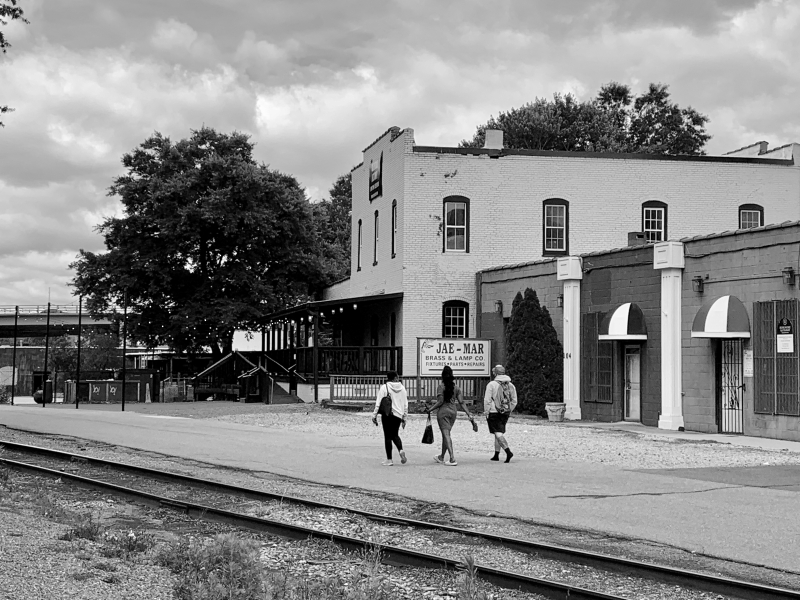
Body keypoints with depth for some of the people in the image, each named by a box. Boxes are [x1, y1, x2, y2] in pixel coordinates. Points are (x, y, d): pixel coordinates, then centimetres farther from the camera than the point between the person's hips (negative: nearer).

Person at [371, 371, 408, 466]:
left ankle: (389, 459, 4)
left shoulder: (384, 387, -7)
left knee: (388, 436, 3)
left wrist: (374, 415, -3)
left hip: (387, 414, -4)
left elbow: (378, 402, -9)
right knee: (395, 435, 19)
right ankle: (401, 450, -6)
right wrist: (404, 418, 18)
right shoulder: (402, 388, 6)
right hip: (398, 415, 4)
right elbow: (405, 404, 10)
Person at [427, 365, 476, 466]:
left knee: (446, 434, -7)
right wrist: (469, 414, 1)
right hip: (453, 411, 6)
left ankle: (452, 458, -20)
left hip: (443, 411, -6)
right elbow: (461, 402, 0)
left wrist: (431, 409, -4)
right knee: (445, 434, 19)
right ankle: (441, 457, 33)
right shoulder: (456, 387, 4)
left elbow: (440, 402, -16)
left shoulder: (441, 386, -11)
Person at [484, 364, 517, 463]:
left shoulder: (492, 384, -10)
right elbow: (514, 401, 9)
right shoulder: (510, 385, 6)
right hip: (505, 414, 6)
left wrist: (486, 412, -2)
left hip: (493, 413, -6)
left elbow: (487, 400, -11)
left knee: (498, 434, -7)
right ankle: (496, 455, 23)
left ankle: (508, 452, -24)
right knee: (499, 433, 17)